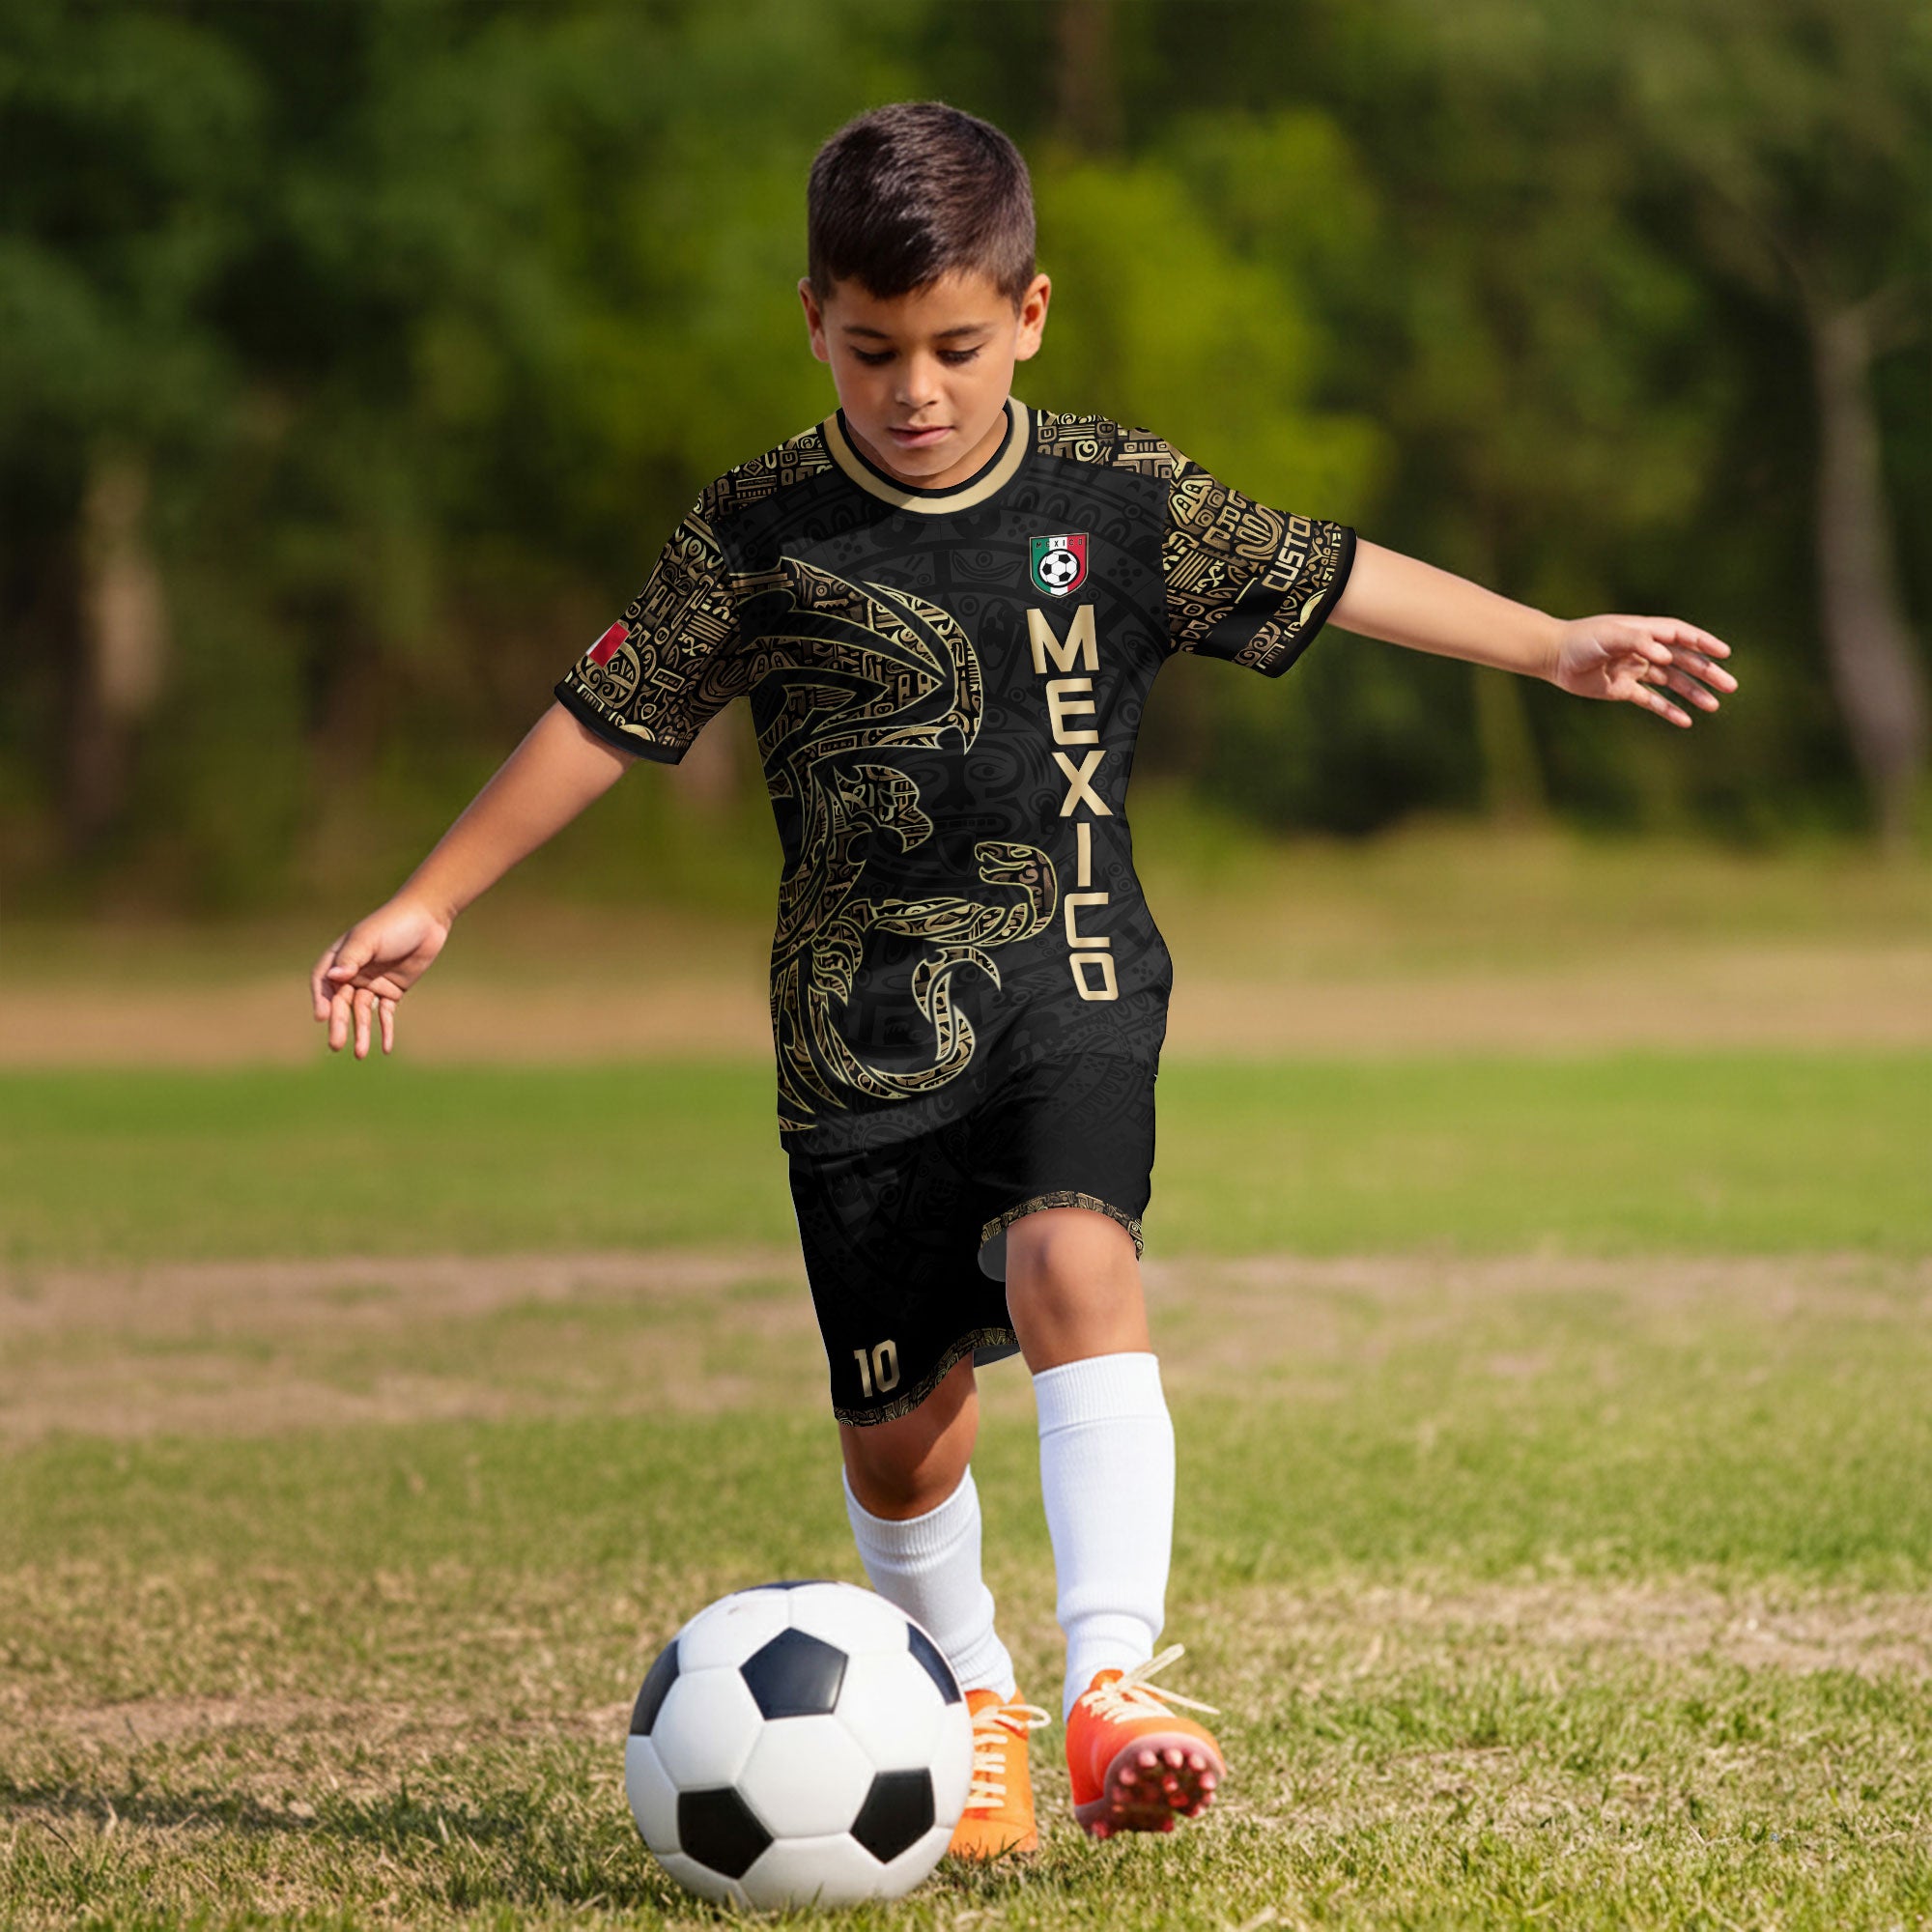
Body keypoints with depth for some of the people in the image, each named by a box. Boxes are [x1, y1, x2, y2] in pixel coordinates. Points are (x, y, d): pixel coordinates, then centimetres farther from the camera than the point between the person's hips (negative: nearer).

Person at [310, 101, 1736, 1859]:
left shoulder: (1119, 500, 0)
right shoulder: (760, 533, -3)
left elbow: (1328, 579, 12)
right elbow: (606, 719, 4)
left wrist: (1558, 646, 12)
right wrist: (428, 905, 4)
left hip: (1072, 985, 0)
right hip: (861, 1026, 1)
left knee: (1073, 1263, -28)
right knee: (901, 1420, 4)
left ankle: (1113, 1675, -33)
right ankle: (966, 1701, 30)